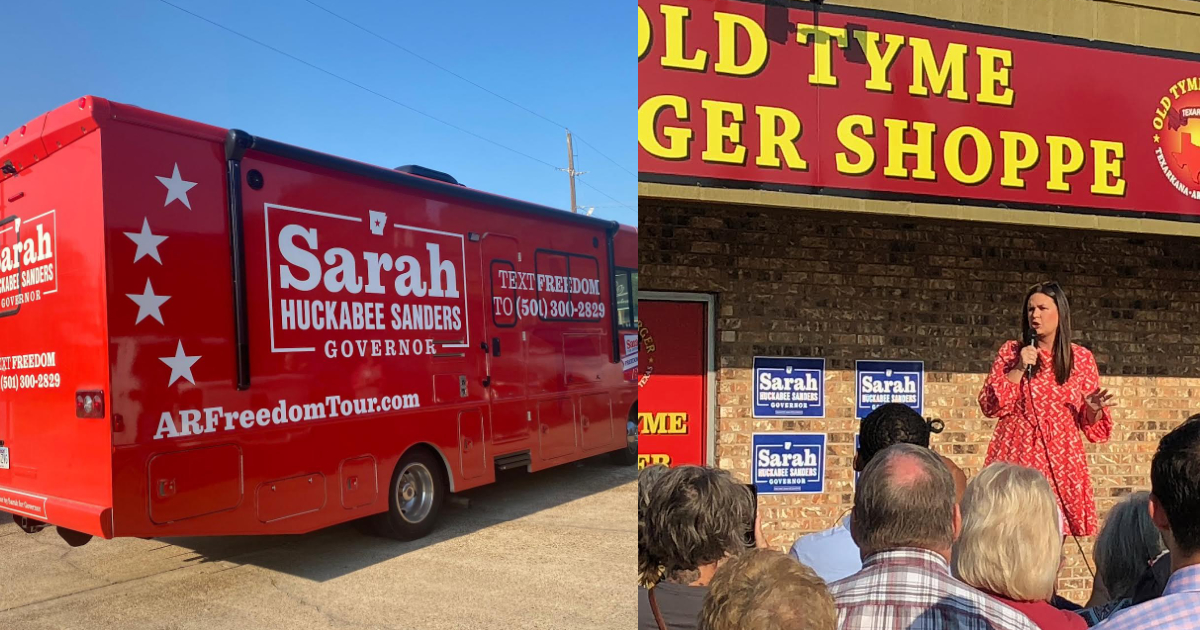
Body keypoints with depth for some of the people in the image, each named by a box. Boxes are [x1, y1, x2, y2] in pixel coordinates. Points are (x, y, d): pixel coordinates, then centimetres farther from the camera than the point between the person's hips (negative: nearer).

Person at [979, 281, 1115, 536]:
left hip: (1061, 459, 1)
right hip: (1017, 456, -1)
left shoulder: (1082, 358, 9)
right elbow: (990, 406, -1)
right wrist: (1019, 368, -8)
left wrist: (1094, 408, -11)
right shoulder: (1011, 352, 7)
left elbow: (1091, 425, 12)